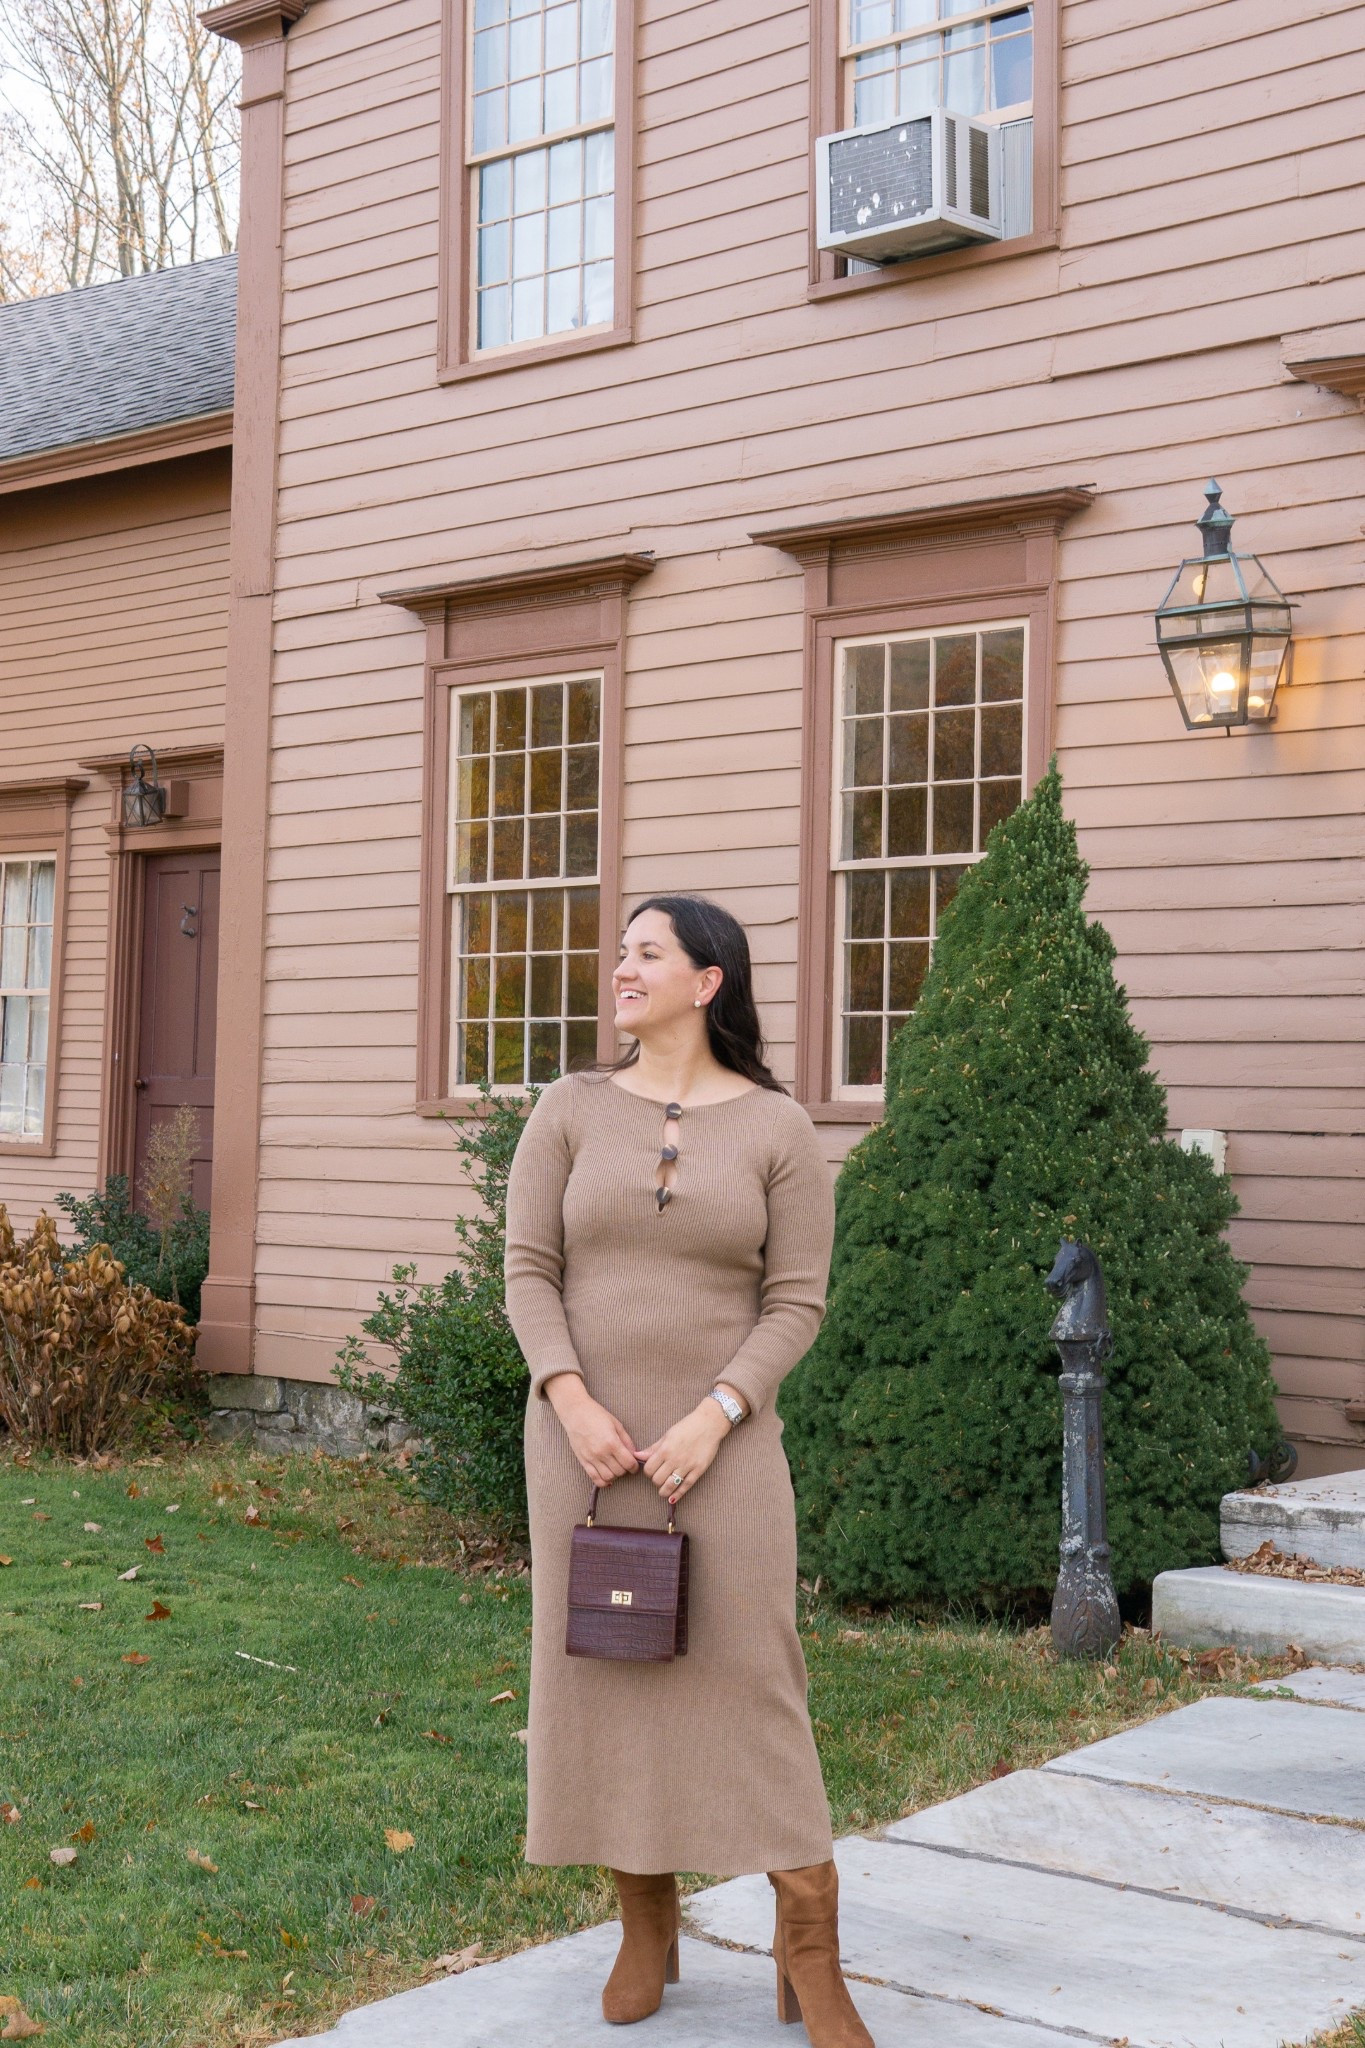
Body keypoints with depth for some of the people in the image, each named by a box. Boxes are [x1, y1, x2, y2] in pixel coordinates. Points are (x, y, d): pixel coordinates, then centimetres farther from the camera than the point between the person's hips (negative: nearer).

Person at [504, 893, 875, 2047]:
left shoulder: (779, 1128, -4)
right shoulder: (571, 1110, 1)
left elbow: (796, 1303, -6)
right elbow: (529, 1273, -2)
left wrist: (710, 1424, -18)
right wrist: (573, 1408, -17)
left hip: (717, 1442, -2)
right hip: (586, 1433, 2)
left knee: (751, 1681, -5)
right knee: (606, 1671, 6)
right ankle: (648, 1928, 23)